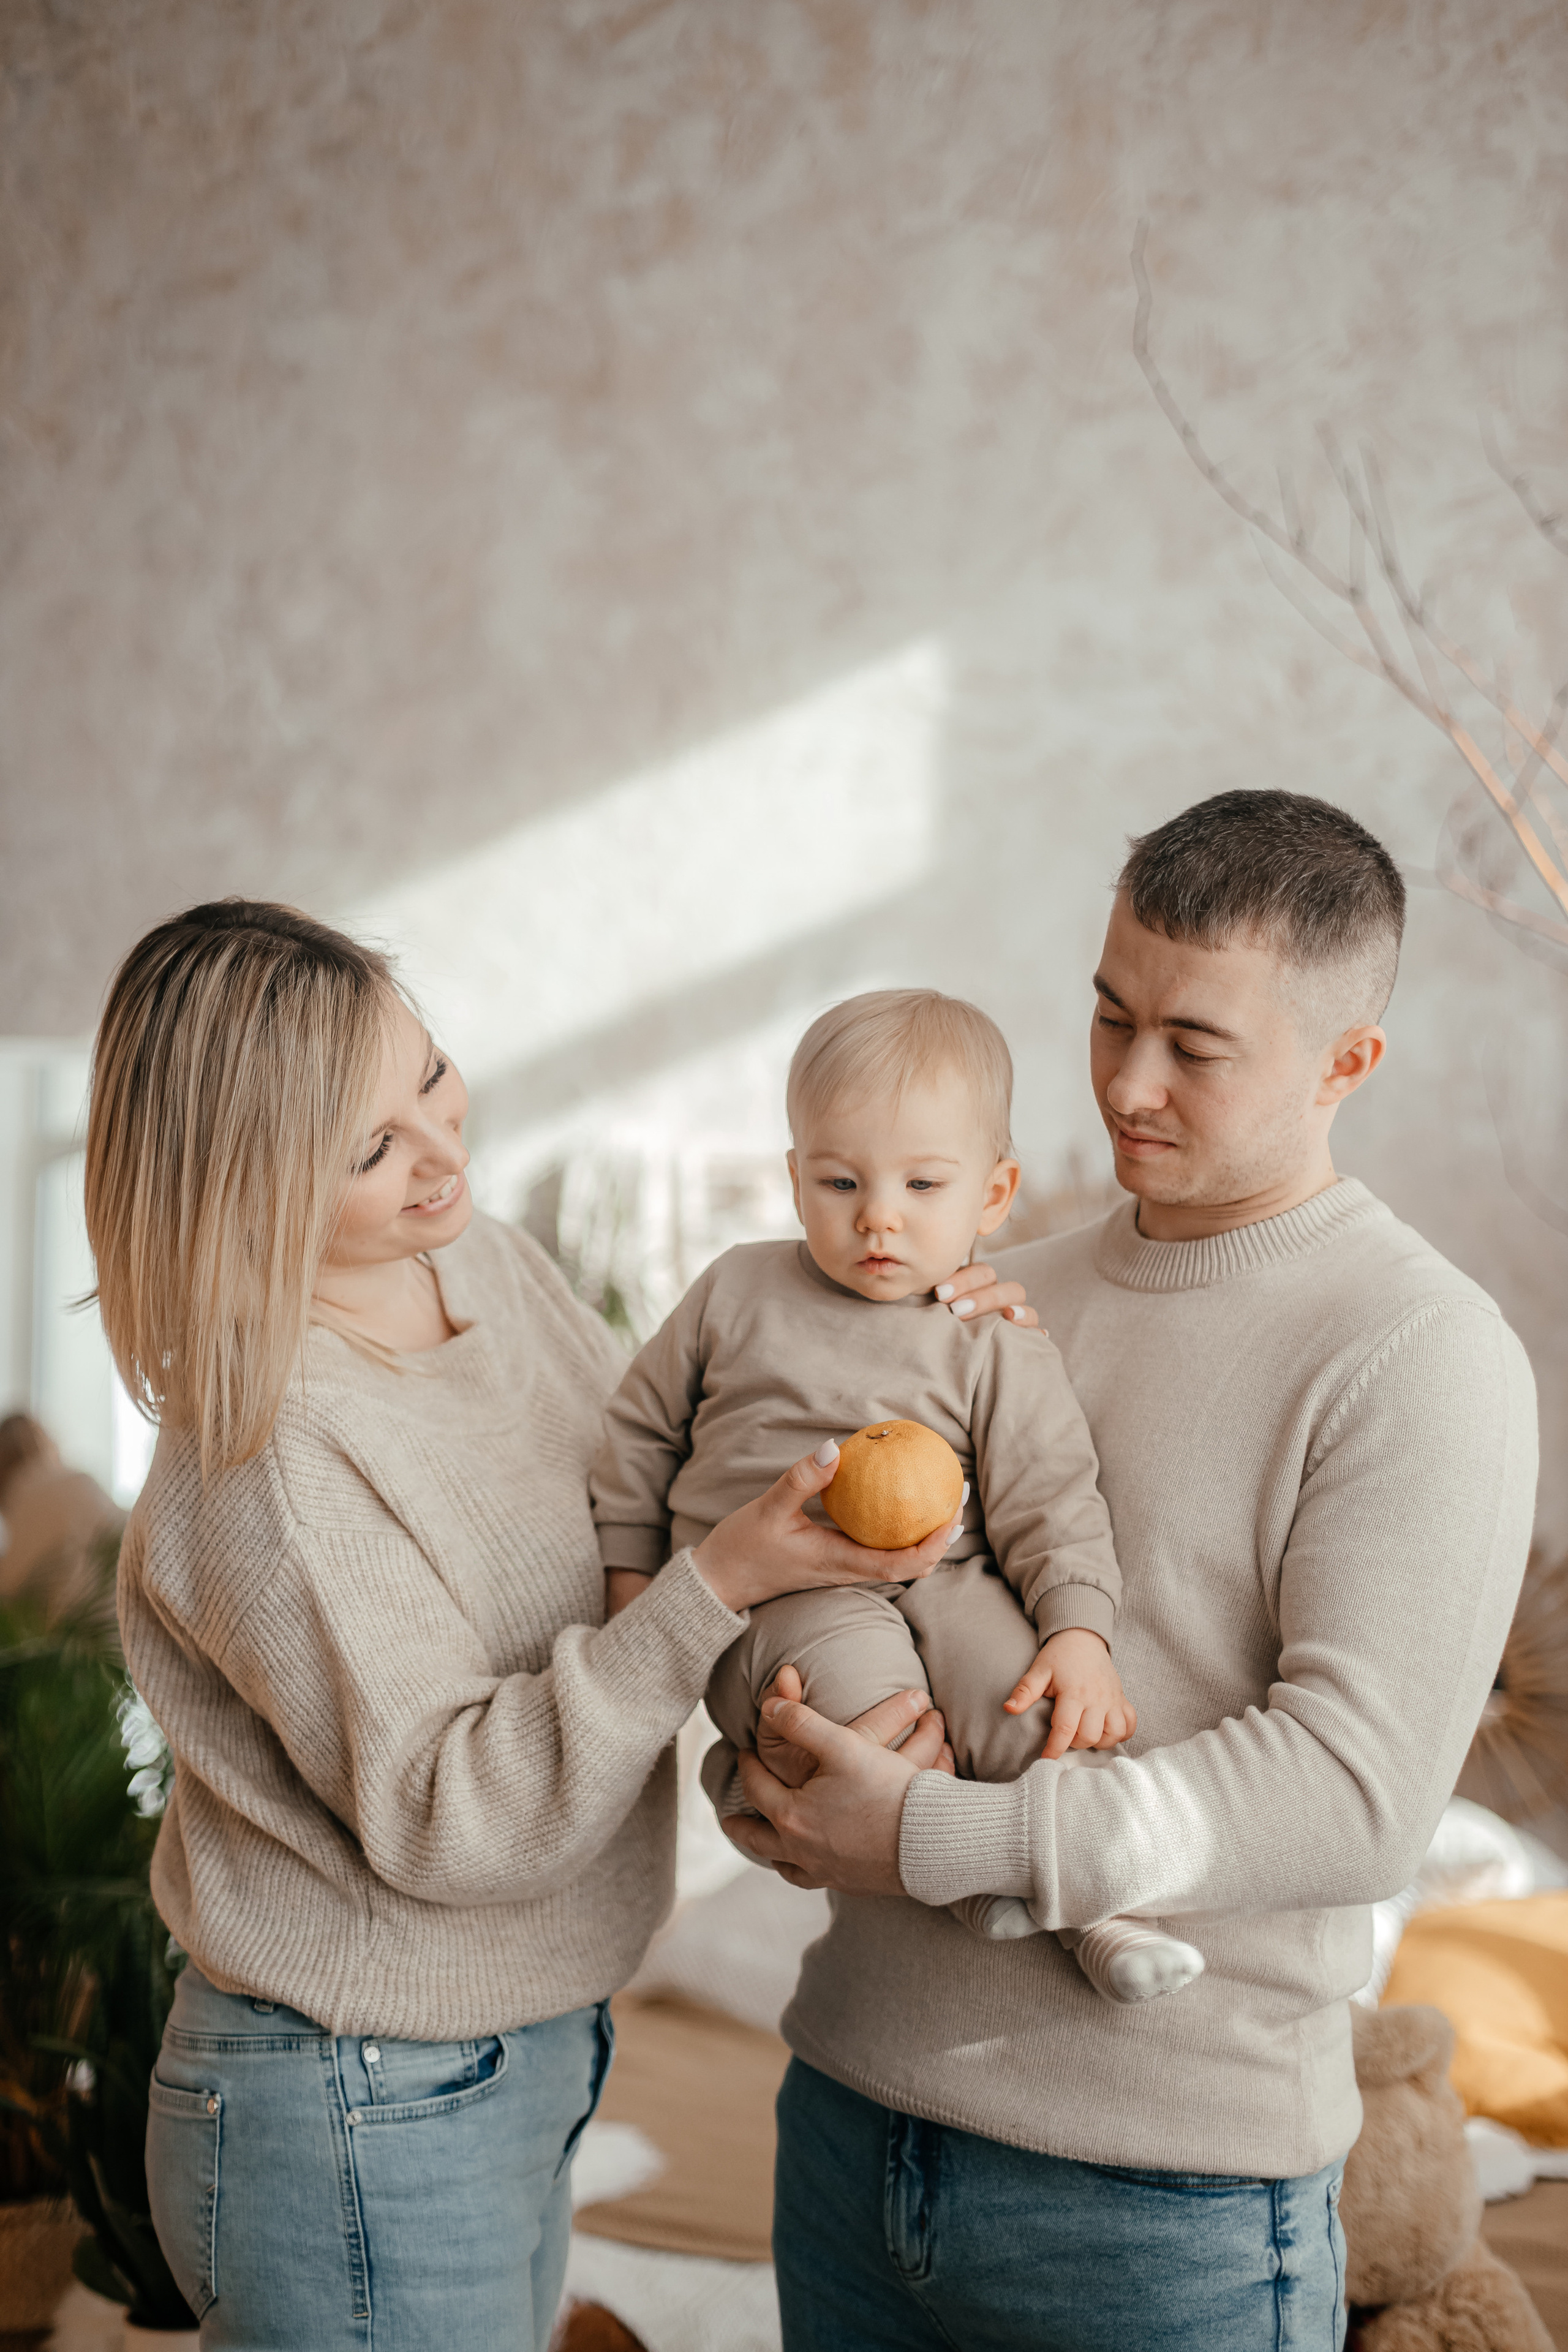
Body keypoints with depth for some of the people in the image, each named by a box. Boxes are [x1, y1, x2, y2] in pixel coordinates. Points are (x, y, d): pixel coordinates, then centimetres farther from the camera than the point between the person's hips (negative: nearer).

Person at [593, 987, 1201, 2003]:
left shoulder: (998, 1351, 4)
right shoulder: (737, 1293, 8)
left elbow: (1048, 1501, 1)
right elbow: (643, 1426, 17)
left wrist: (1080, 1630, -14)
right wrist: (632, 1571, 14)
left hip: (944, 1583, 1)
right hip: (776, 1601, 0)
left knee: (1023, 1684, -29)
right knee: (851, 1673, -34)